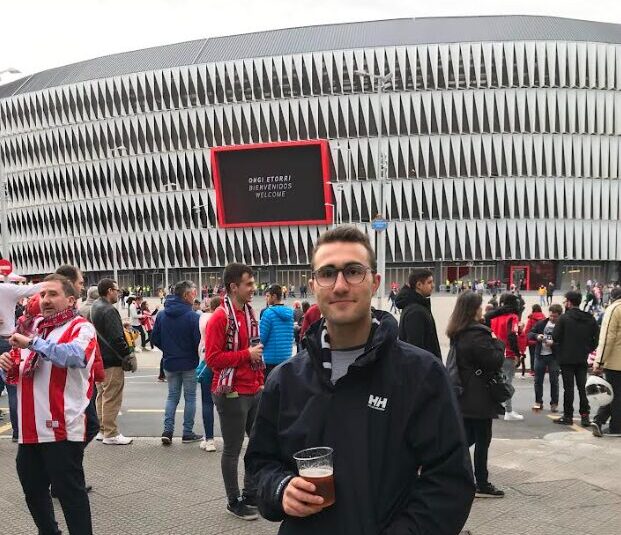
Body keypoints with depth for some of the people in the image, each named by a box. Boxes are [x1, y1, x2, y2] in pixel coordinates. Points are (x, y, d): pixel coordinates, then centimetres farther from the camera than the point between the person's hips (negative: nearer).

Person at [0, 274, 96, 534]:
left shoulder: (81, 328, -6)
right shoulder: (34, 329, 16)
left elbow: (74, 355, -29)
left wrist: (32, 343, -27)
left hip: (62, 427, -8)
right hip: (30, 428, 8)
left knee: (69, 490, -2)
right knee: (32, 489, 19)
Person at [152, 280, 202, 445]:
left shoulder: (161, 315, 0)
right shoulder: (193, 316, -17)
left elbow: (155, 338, 4)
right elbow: (199, 340, -17)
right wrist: (197, 356, 3)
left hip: (170, 363, 4)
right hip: (189, 363, -4)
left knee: (172, 395, 15)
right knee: (190, 397, 7)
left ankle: (167, 431, 5)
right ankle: (187, 433, 11)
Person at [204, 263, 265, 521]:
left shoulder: (249, 313, 10)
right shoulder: (220, 318, -15)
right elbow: (212, 358, -19)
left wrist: (260, 381, 15)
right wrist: (246, 354, -20)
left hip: (254, 391, 8)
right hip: (232, 393, -8)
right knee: (233, 449, 5)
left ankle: (251, 494, 29)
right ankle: (234, 501, 19)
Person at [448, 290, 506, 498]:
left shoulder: (458, 334, 8)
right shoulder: (477, 335, -20)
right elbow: (496, 361, -19)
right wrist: (498, 343, -2)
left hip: (464, 395, 8)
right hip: (480, 397, -8)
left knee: (468, 437, 16)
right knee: (482, 440, 3)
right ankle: (482, 485, 12)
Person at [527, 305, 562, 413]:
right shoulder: (542, 323, 4)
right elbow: (530, 334, 4)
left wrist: (553, 343, -26)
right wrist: (537, 336, -16)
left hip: (554, 356, -3)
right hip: (540, 355, 3)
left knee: (554, 380, 3)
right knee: (538, 380, 7)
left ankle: (554, 403, 13)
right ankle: (538, 402, 18)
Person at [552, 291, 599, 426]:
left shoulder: (564, 318, -12)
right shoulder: (590, 319, 2)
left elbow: (555, 337, -15)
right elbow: (597, 337, 2)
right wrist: (588, 349, 12)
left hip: (567, 358, -4)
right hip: (583, 359, 4)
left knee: (568, 388, 2)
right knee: (582, 387, 11)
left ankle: (568, 416, 6)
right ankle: (585, 416, 10)